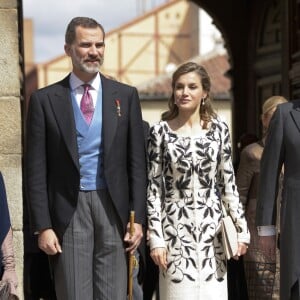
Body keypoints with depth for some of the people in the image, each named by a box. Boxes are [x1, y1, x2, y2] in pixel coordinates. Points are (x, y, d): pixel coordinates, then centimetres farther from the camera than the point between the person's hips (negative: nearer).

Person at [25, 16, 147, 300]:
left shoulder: (126, 95, 6)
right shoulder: (45, 99, 2)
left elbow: (137, 162, 6)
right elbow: (36, 169, 0)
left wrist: (138, 216, 1)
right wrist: (42, 226, -5)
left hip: (113, 207, 1)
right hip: (68, 211, -1)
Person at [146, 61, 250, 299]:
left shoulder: (219, 128, 4)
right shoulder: (160, 131, -1)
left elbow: (228, 182, 7)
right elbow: (153, 187, -1)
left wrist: (241, 228, 3)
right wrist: (156, 238, -6)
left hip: (212, 228, 2)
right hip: (175, 229, -2)